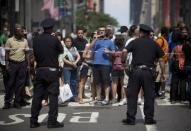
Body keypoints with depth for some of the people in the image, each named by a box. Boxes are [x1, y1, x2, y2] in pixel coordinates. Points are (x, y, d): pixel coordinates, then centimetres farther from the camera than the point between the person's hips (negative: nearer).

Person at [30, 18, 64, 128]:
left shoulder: (36, 40, 1)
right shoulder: (54, 39, -10)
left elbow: (35, 53, 7)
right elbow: (61, 50, 3)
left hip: (39, 70, 4)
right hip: (52, 70, -4)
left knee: (37, 95, 8)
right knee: (53, 95, 1)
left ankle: (34, 121, 8)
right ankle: (52, 121, -2)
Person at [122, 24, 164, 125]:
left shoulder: (135, 42, 3)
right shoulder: (153, 44, 8)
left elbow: (125, 51, -9)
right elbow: (161, 56, 4)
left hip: (136, 70, -1)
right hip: (148, 71, 1)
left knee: (132, 95, 4)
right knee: (149, 96, 8)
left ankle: (130, 118, 3)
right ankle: (149, 118, 9)